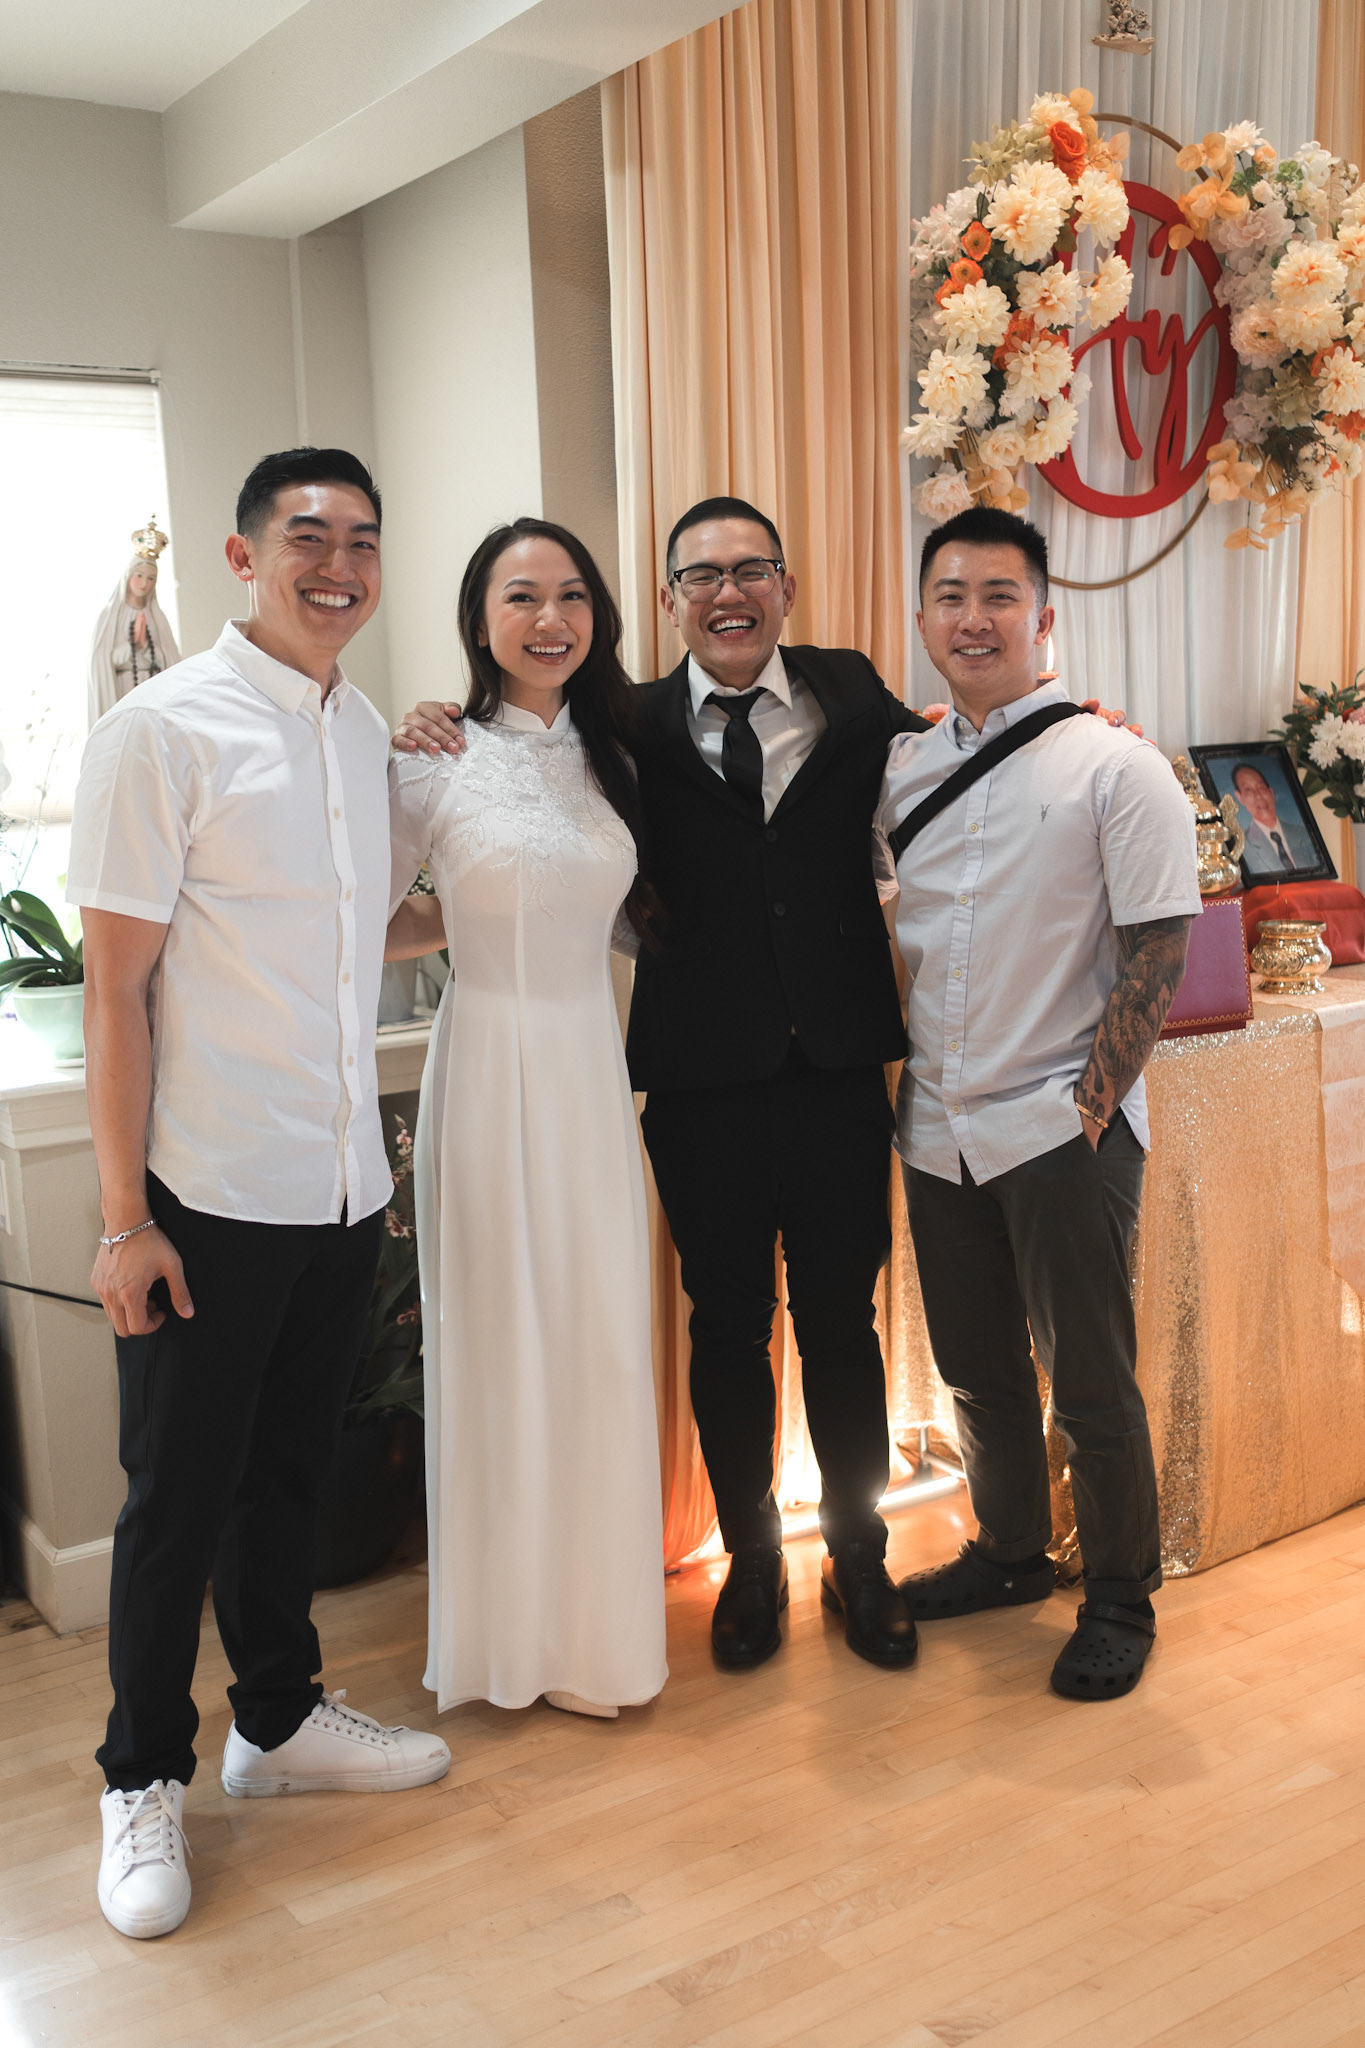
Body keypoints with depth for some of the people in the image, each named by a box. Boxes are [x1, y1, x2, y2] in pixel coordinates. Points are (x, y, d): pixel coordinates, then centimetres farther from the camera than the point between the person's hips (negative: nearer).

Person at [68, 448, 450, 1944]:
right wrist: (123, 1221, -14)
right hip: (209, 1199, -6)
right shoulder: (163, 732, -11)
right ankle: (144, 1781, 27)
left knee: (288, 1472, 20)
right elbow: (116, 992, -13)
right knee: (178, 1496, 7)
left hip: (343, 1191, 6)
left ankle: (279, 1720, 38)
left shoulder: (368, 735, 10)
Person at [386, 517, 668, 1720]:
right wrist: (475, 925, -3)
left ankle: (599, 1620, 27)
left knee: (604, 1342, 10)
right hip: (494, 1065, -5)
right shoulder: (436, 763, -6)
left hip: (597, 1067, 5)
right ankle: (518, 1630, 21)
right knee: (506, 1343, 4)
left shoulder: (609, 759, 10)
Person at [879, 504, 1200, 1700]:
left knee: (1090, 1379, 5)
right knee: (977, 1367, 17)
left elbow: (1157, 957, -10)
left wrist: (1087, 1107, -12)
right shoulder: (901, 771, 7)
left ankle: (1121, 1596, 26)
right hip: (939, 1129, 5)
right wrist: (904, 1082, 7)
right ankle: (1011, 1553, 38)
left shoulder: (1115, 769, -8)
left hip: (1062, 1129, -5)